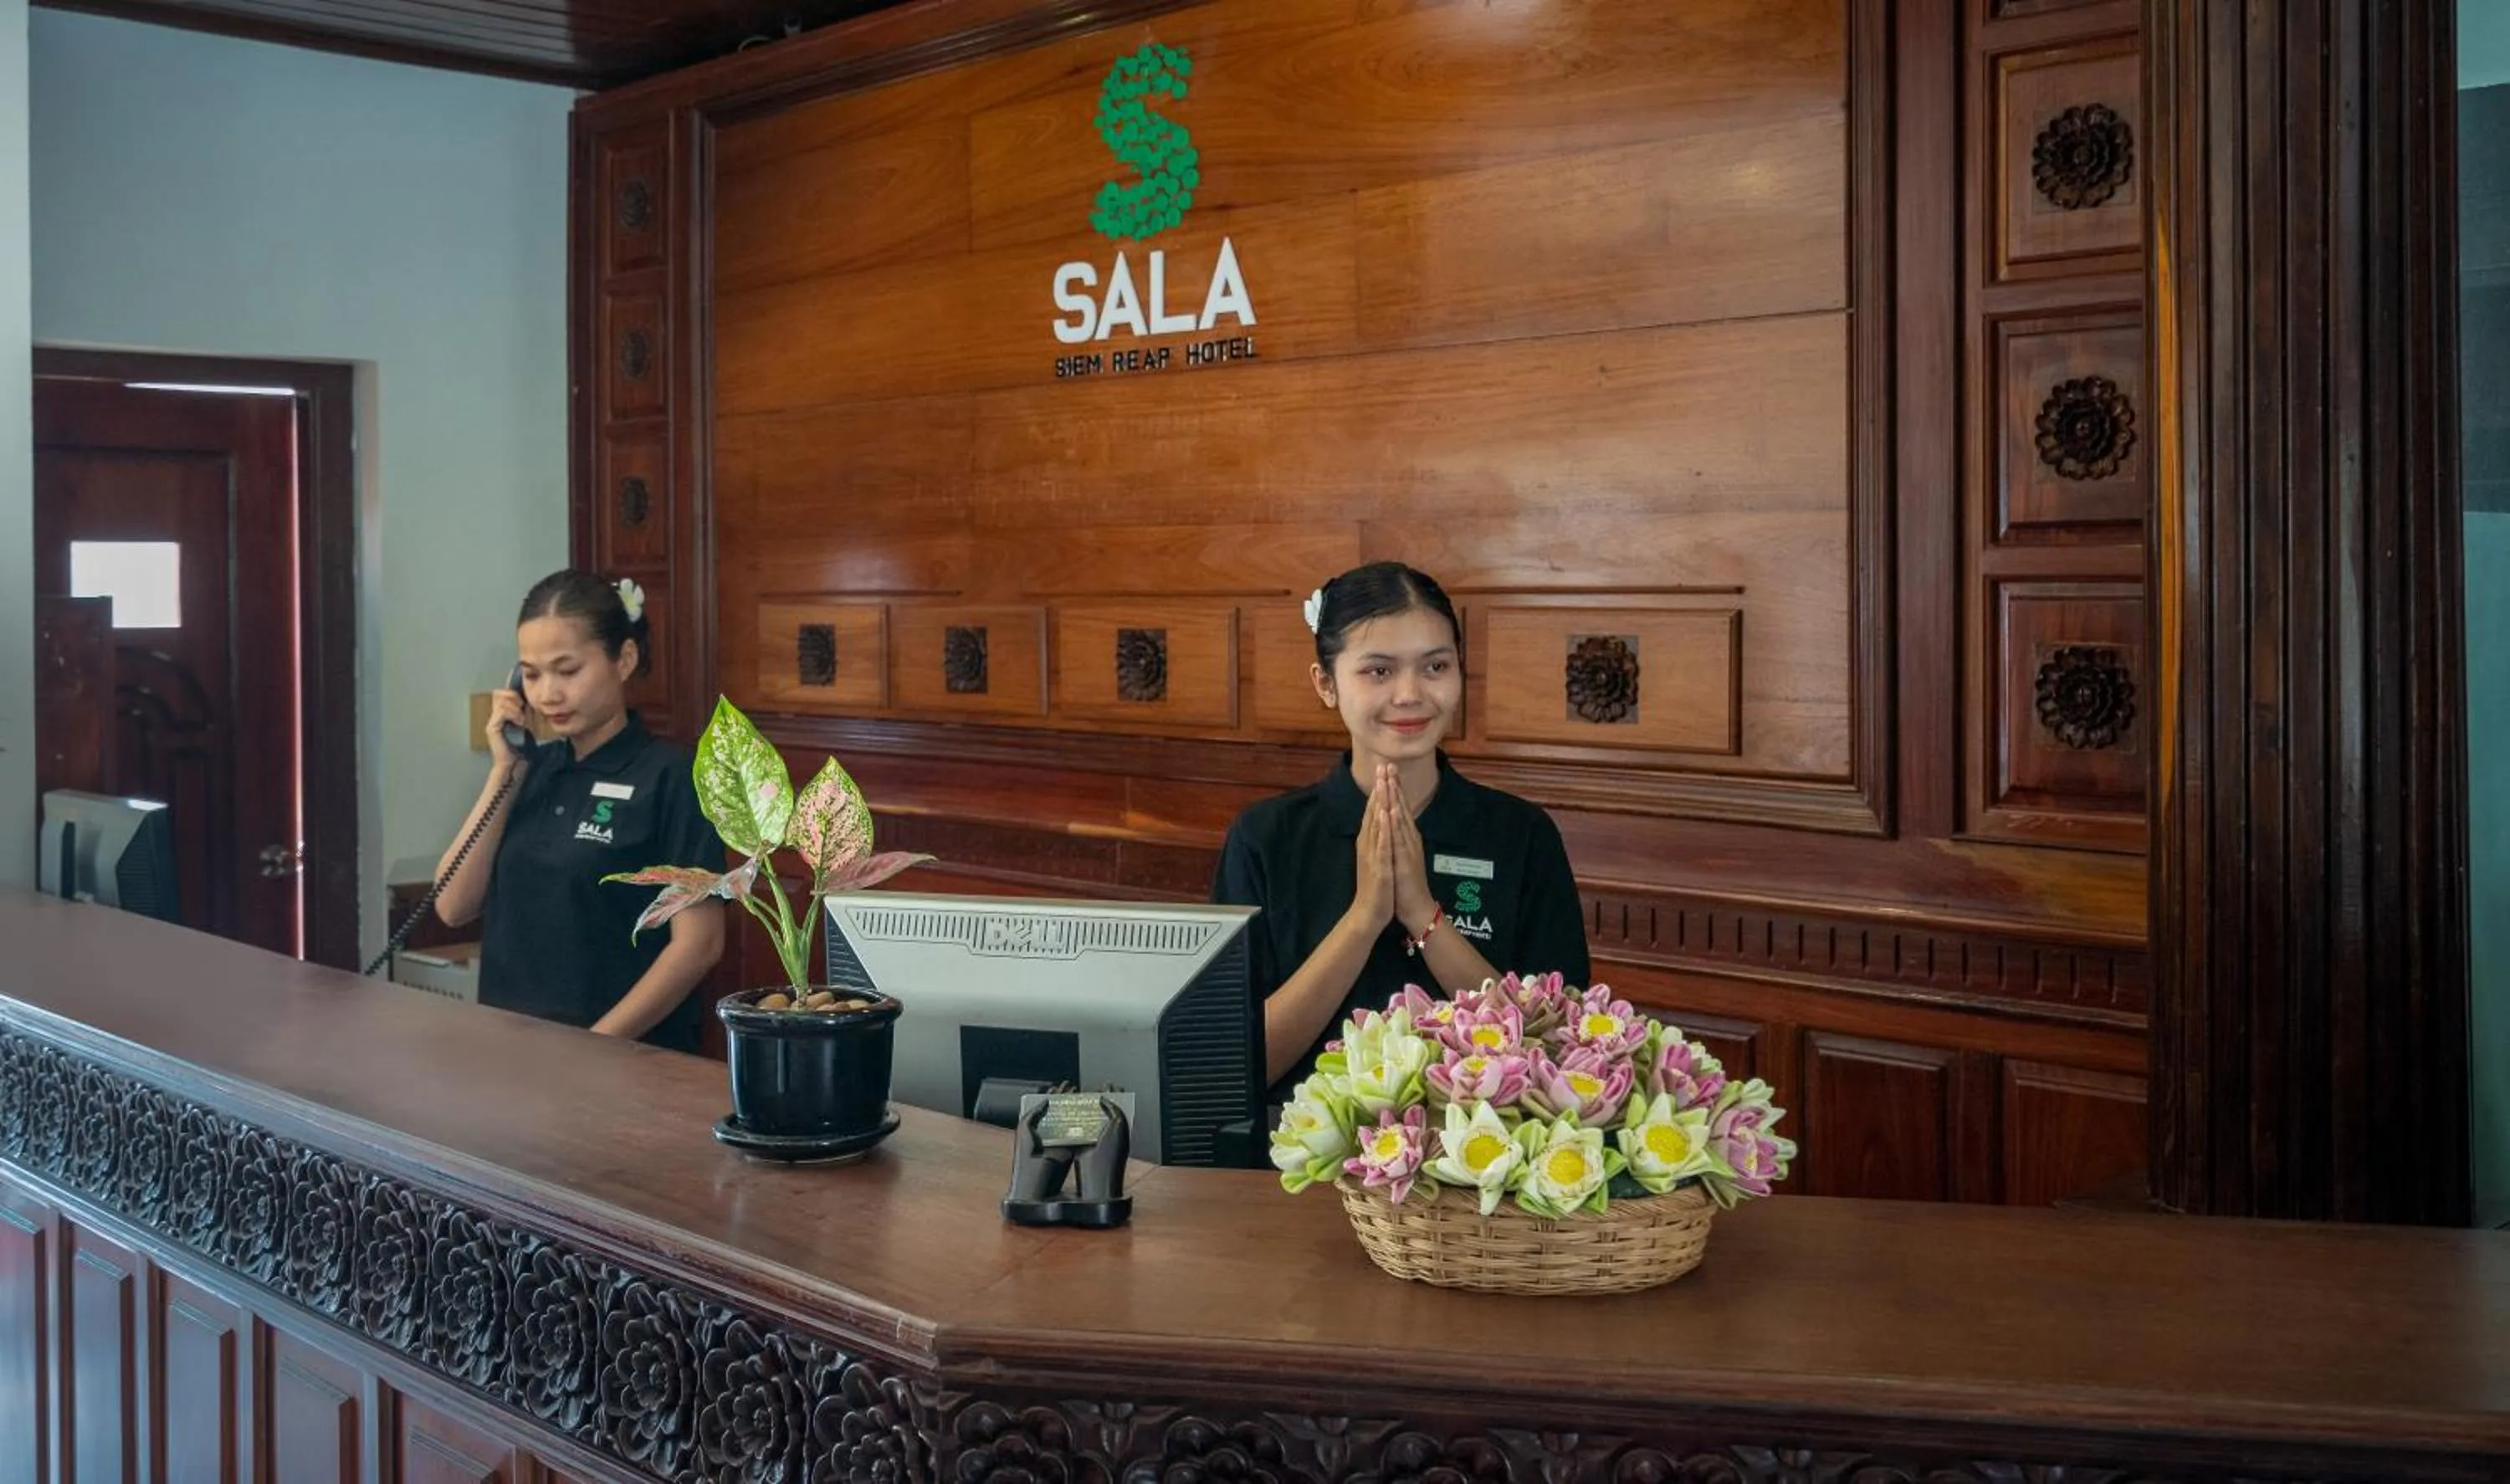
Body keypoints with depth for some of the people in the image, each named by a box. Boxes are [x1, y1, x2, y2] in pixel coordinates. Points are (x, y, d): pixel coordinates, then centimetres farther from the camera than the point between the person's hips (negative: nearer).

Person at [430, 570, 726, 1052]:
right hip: (510, 1045, 4)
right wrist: (504, 771, 0)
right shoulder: (533, 768, 10)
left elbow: (698, 944, -10)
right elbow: (453, 906, 5)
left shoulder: (670, 777, -7)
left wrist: (594, 1047, -15)